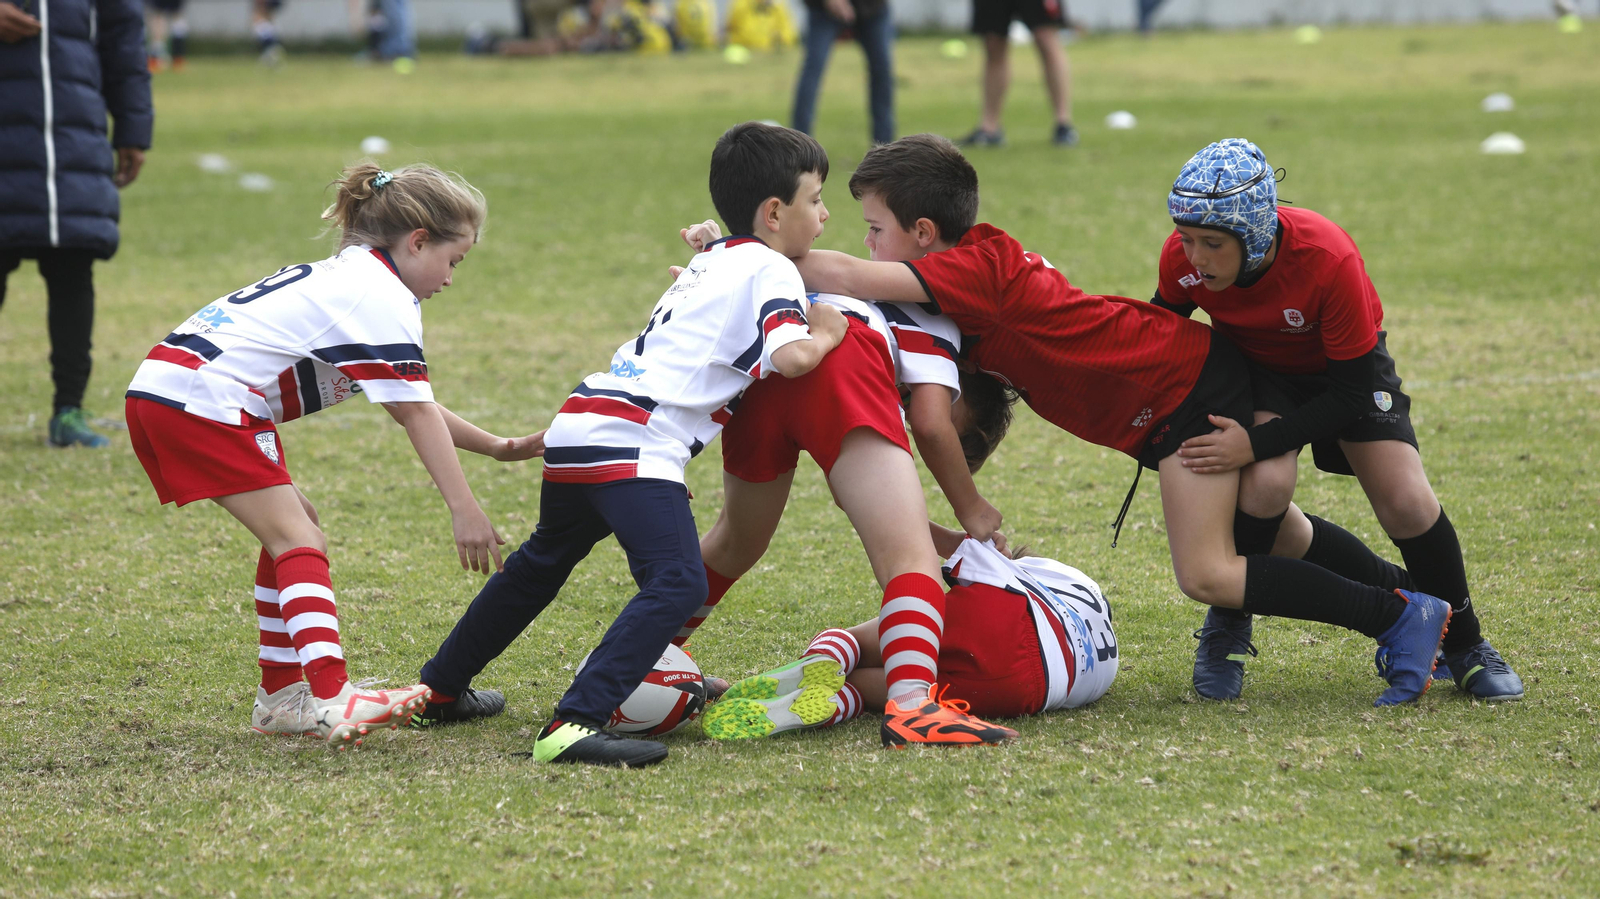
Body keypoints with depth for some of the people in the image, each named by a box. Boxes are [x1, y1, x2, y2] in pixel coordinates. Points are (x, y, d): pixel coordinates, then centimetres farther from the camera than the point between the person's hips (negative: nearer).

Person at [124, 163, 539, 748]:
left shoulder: (349, 277, 24)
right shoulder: (383, 297, -7)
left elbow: (412, 407, 29)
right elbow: (417, 415, -12)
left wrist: (500, 448, 27)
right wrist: (464, 511, -12)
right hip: (205, 403, -10)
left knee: (295, 530, 16)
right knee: (298, 541, -14)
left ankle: (283, 698, 16)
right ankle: (330, 700, -27)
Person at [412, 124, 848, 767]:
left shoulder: (712, 261, 26)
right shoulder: (772, 269, 0)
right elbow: (789, 356, -15)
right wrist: (825, 335, 2)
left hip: (579, 422, 10)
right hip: (633, 442, -10)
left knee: (541, 564, 30)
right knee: (678, 584, -21)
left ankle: (436, 689, 43)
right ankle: (573, 725, -34)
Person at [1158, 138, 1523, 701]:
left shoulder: (1328, 260, -38)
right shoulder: (1182, 257, -28)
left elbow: (1352, 396, -29)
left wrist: (1256, 443, -36)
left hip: (1349, 365, -2)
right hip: (1255, 369, 2)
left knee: (1406, 504, -16)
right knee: (1263, 487, -29)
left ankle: (1463, 645, 9)